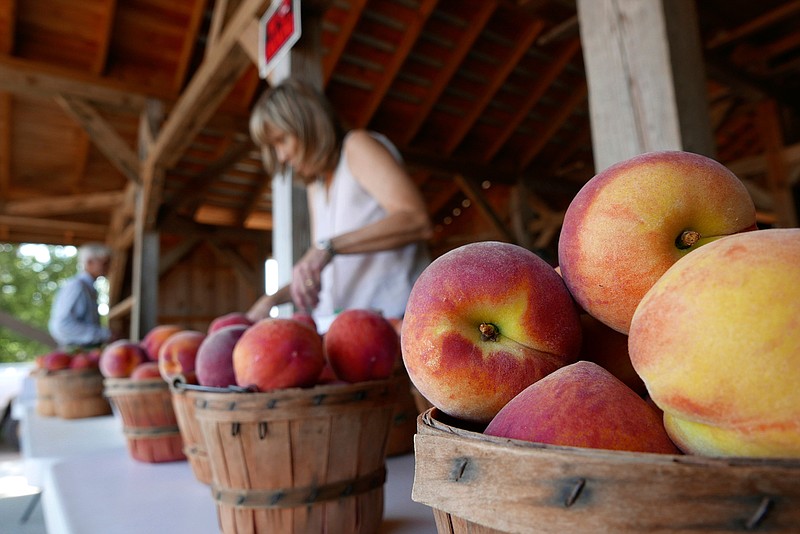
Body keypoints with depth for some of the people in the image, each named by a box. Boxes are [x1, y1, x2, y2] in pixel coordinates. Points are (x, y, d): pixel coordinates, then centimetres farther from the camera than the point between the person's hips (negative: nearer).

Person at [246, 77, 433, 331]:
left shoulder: (359, 146, -1)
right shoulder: (315, 185, 21)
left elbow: (416, 220, -18)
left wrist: (327, 246, -25)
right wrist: (272, 299, 8)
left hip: (392, 316, -7)